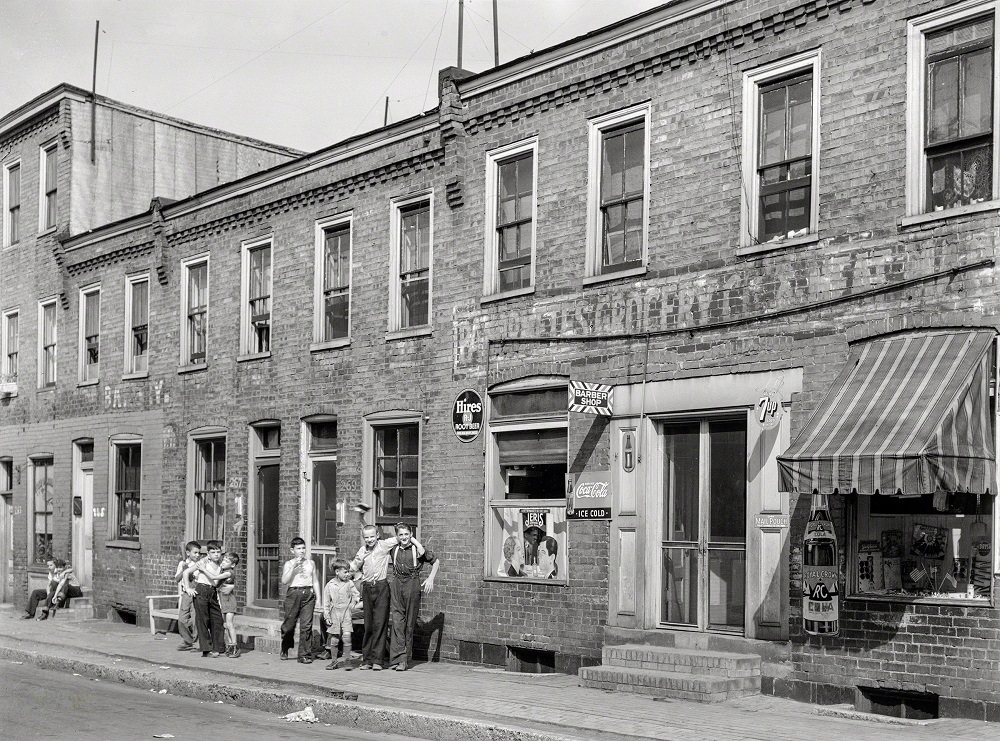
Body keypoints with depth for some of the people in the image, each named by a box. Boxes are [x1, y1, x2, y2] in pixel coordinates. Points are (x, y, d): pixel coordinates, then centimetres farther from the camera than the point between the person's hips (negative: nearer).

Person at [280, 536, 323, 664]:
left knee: (306, 625, -4)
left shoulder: (310, 563, 15)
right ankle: (284, 650, 25)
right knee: (289, 623, 0)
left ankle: (305, 655, 1)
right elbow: (284, 581, -6)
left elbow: (315, 582, 17)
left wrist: (319, 599, 11)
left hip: (308, 593, 2)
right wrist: (294, 567, -13)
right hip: (293, 593, -2)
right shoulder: (289, 564, 7)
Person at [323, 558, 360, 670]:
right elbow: (326, 602, 4)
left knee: (347, 636, -13)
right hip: (334, 613, 1)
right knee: (333, 639, 4)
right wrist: (327, 616, 1)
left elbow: (356, 594, 11)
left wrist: (353, 602, -9)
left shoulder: (349, 583, 2)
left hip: (346, 613, -1)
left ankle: (347, 659, -3)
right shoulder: (330, 585, 1)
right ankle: (334, 660, 18)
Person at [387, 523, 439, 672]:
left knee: (409, 623, 1)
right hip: (396, 585, 2)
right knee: (397, 620, -7)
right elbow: (389, 560, 27)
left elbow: (436, 562, 8)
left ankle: (404, 660, 6)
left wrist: (430, 579, 0)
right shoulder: (393, 549, 5)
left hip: (413, 585, -2)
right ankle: (399, 657, -10)